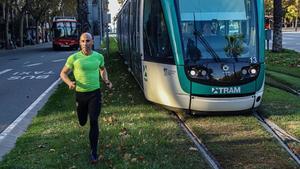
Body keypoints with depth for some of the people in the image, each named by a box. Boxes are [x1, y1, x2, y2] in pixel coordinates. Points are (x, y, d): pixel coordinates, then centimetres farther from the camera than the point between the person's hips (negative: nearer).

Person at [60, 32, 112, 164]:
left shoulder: (98, 56, -1)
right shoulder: (73, 58, -9)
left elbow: (103, 69, 20)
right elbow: (63, 73, 0)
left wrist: (106, 81, 2)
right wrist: (69, 83, -20)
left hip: (95, 93, 0)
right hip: (80, 94, 0)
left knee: (94, 122, -10)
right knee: (82, 122, 16)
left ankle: (93, 152, 0)